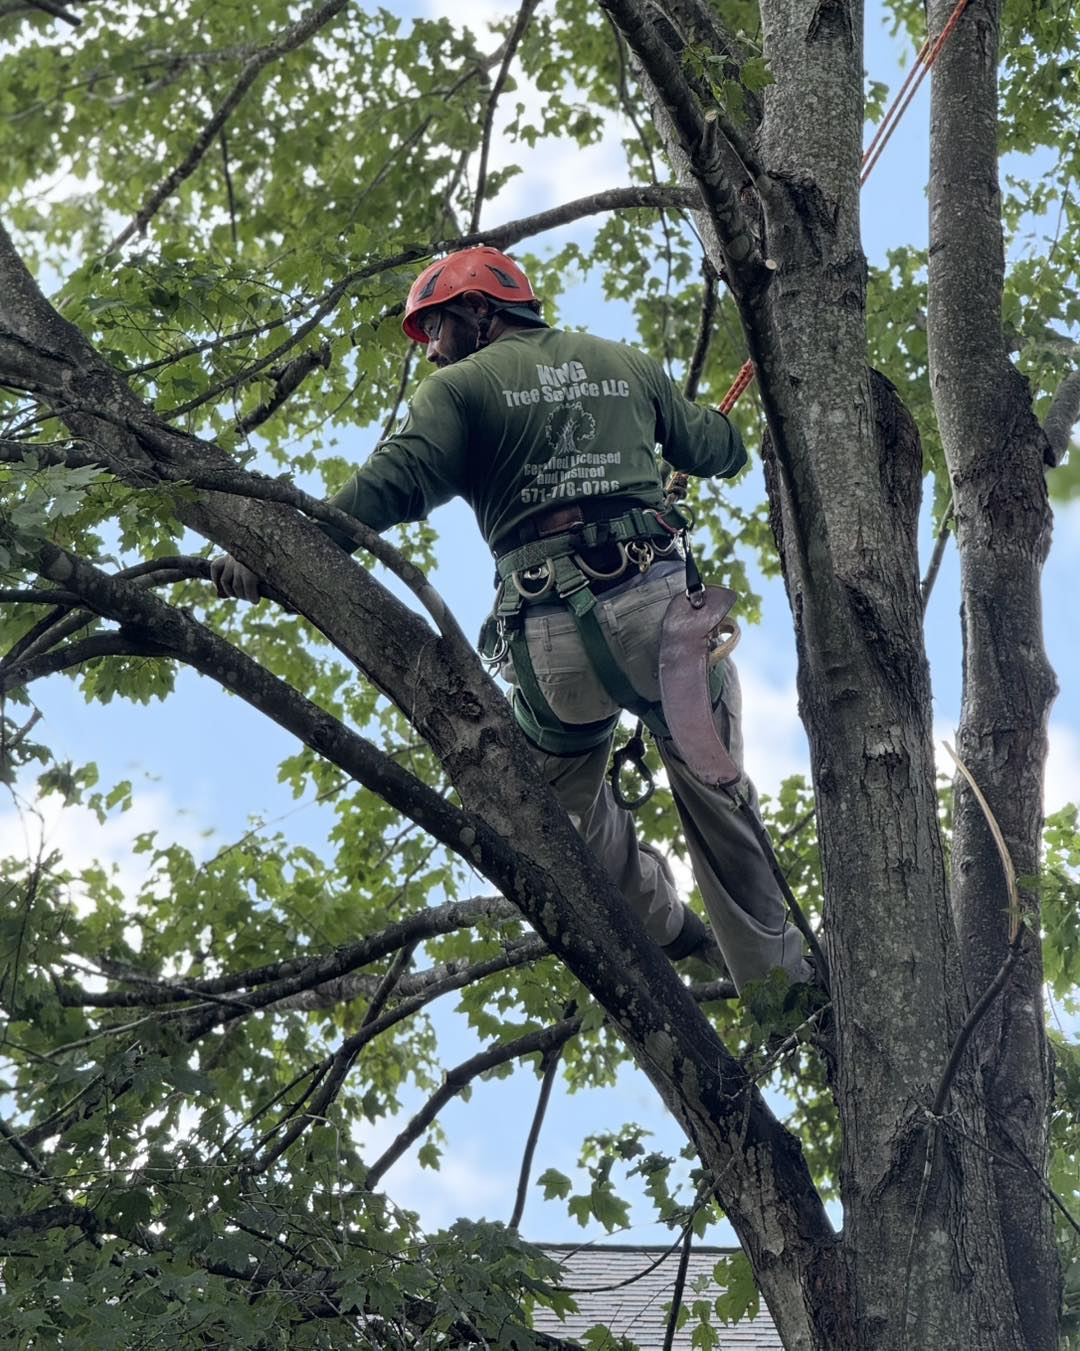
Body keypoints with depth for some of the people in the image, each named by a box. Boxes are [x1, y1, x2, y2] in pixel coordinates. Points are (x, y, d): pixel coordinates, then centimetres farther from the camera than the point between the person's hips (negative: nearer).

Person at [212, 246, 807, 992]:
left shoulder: (461, 387, 6)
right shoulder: (625, 363, 19)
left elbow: (390, 485, -10)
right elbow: (715, 449, 30)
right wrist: (724, 426, 54)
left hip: (555, 639, -3)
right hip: (661, 601, 3)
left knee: (569, 795, 26)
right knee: (718, 799, 17)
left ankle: (662, 928, 33)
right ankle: (776, 972, 21)